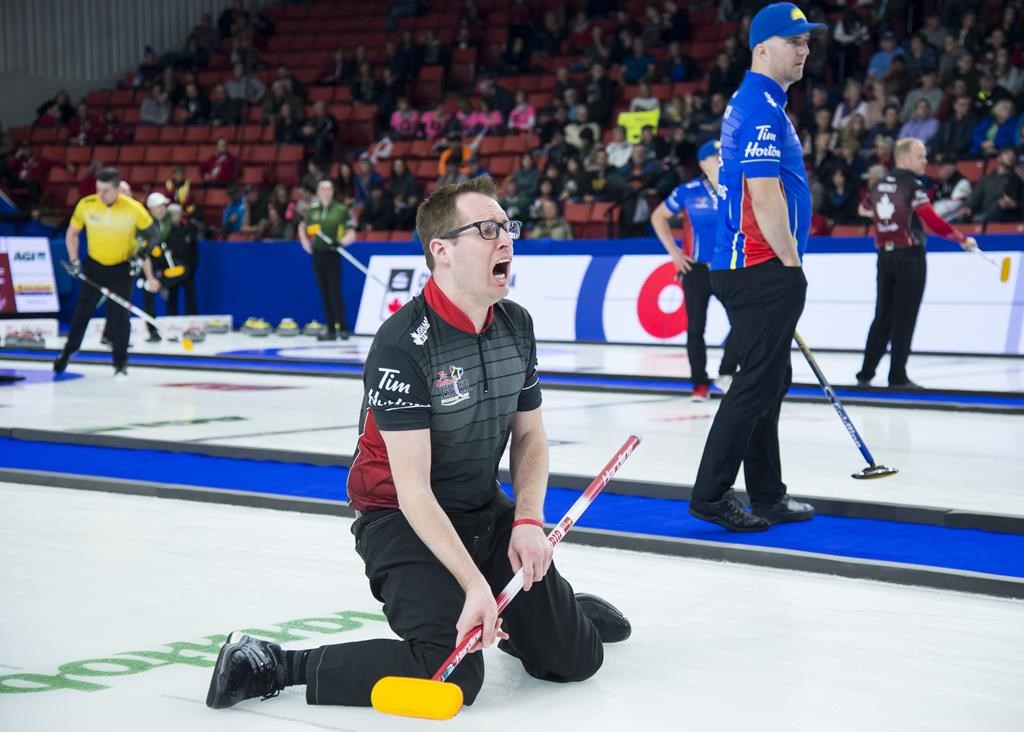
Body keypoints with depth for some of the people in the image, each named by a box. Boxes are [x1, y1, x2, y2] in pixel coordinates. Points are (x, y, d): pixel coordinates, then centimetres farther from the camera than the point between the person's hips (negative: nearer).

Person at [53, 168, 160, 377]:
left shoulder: (134, 209, -21)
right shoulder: (85, 205, -16)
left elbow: (151, 235, -10)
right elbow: (72, 233, 1)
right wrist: (74, 261, -7)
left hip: (122, 268, -2)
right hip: (94, 266, 2)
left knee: (119, 315, -7)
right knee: (82, 310, 8)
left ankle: (121, 362, 8)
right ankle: (68, 350, 29)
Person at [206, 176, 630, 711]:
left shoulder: (517, 326, 0)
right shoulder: (402, 344, -24)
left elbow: (530, 434, 12)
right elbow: (413, 490, -26)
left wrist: (528, 521, -6)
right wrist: (475, 585, -31)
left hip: (487, 512, 7)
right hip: (404, 521, -7)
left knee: (575, 659, 5)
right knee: (453, 675, -25)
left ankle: (560, 609, 43)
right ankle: (271, 666, -11)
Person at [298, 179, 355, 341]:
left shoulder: (341, 210, -4)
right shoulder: (312, 210, 8)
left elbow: (351, 234, -5)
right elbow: (302, 227, 23)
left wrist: (340, 242, -22)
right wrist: (305, 242, 8)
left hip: (332, 255, -4)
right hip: (317, 254, 4)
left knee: (335, 291, -9)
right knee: (324, 293, 7)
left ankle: (342, 328, -4)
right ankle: (331, 330, 12)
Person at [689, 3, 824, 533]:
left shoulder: (759, 104, 18)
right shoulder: (760, 107, -14)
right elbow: (764, 196, -21)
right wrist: (792, 265, -13)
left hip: (756, 270, 11)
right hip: (760, 270, -11)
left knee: (769, 382, 14)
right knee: (757, 384, -8)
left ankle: (767, 496, 20)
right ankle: (710, 495, -3)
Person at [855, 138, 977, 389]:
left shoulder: (878, 186, 9)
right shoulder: (912, 185, -13)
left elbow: (864, 210, 28)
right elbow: (932, 220, -21)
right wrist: (962, 239, -13)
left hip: (885, 255, 7)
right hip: (909, 256, -7)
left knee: (883, 316, 12)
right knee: (904, 318, -3)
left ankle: (866, 373, 11)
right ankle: (897, 377, -2)